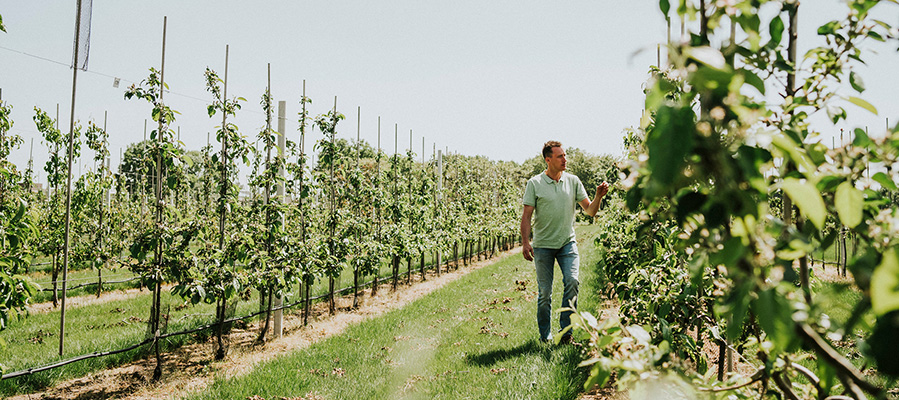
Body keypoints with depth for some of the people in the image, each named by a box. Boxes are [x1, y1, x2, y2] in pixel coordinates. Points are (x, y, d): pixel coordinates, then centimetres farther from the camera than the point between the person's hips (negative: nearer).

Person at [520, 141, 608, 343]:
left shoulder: (573, 181, 4)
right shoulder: (535, 183, -3)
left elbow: (590, 211, 4)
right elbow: (526, 215, -4)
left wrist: (599, 196, -15)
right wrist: (525, 242, -13)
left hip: (567, 243, 2)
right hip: (543, 245, -2)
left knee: (572, 281, -17)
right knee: (544, 291, 3)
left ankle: (565, 330, -6)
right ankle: (545, 335, 19)